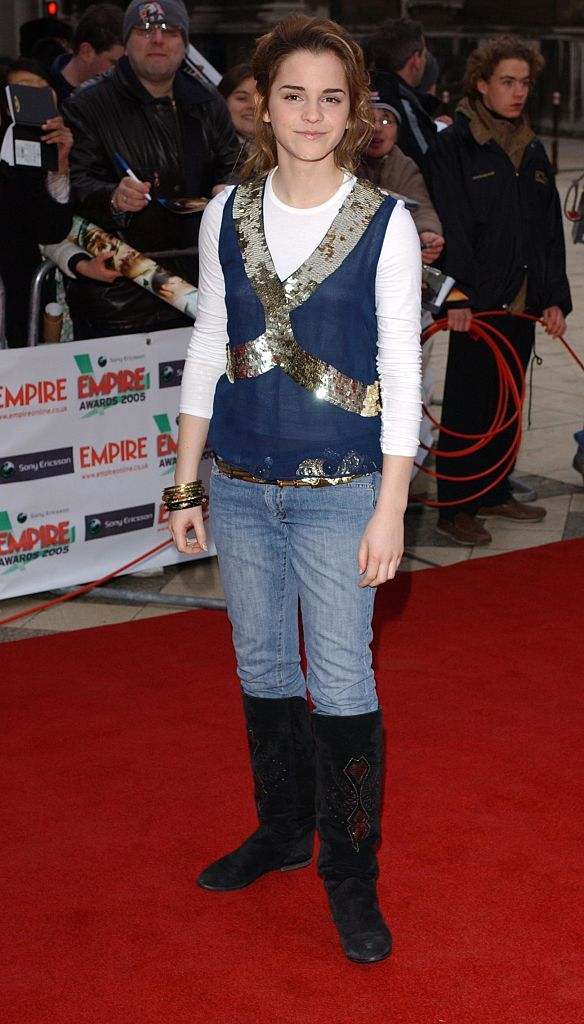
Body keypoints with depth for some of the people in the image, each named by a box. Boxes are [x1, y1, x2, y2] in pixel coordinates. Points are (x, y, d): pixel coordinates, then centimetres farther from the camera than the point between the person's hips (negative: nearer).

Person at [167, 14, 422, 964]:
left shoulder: (386, 223, -7)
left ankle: (350, 872, 18)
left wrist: (391, 508, -9)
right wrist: (186, 483, 9)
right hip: (240, 483, 4)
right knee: (262, 669, 16)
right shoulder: (227, 216, 3)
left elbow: (401, 371, -6)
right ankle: (282, 831, 36)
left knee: (342, 686, 1)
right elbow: (209, 350, 9)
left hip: (338, 489, -4)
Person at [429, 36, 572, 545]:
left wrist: (554, 296, 6)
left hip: (522, 302, 7)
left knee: (507, 402, 14)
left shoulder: (532, 150, 13)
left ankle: (494, 493, 27)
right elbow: (452, 225, -14)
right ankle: (455, 508, 7)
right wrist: (458, 293, -21)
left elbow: (551, 230, 13)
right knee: (468, 405, -1)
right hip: (478, 302, -6)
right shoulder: (455, 145, -7)